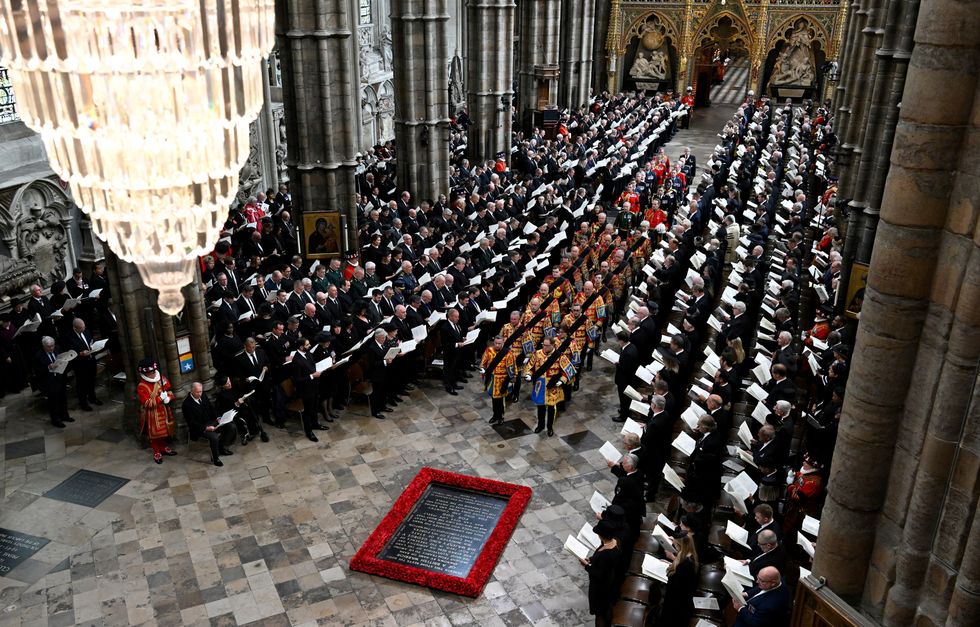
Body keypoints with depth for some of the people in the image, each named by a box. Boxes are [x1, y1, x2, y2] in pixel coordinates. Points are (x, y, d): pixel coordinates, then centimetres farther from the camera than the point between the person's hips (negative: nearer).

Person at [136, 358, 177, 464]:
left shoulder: (162, 379, -4)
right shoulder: (141, 386, -20)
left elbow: (169, 391, 4)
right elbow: (147, 403, -24)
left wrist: (168, 398, -18)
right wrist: (160, 398, -30)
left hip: (164, 411, 5)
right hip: (152, 414, -5)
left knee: (165, 430, 19)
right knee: (154, 433, 8)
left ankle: (164, 448, 40)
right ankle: (157, 452, 26)